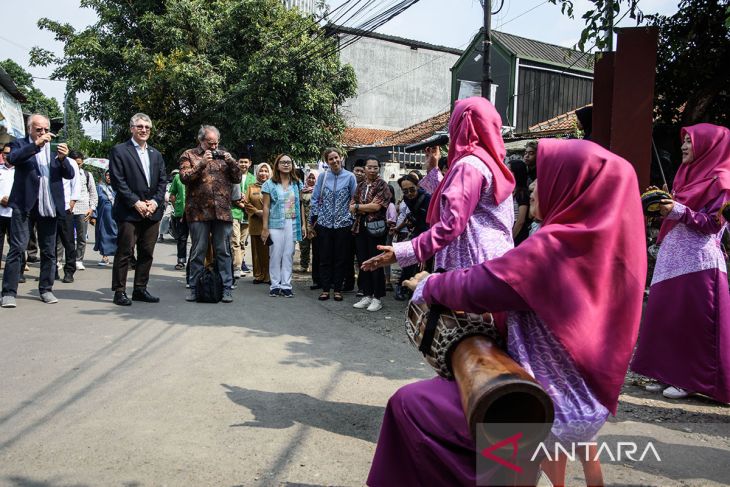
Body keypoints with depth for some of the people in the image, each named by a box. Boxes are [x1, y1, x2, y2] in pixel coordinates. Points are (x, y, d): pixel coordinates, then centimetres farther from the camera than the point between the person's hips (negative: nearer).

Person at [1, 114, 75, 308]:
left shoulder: (55, 148, 13)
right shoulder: (20, 144, 6)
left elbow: (70, 174, 4)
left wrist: (63, 158, -15)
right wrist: (37, 144, -23)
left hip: (49, 206, 3)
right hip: (24, 205, -3)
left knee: (49, 251, 8)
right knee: (17, 248, -6)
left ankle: (46, 289, 18)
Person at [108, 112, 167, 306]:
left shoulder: (156, 154, 18)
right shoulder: (119, 151, 0)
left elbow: (162, 181, 12)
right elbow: (117, 181, -8)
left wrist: (155, 201, -4)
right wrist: (136, 203, -13)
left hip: (152, 211, 6)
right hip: (129, 211, -5)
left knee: (147, 253, 8)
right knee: (124, 252, -2)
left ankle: (140, 289, 17)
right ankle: (119, 291, 5)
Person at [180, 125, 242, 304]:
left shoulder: (223, 155, 14)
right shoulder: (189, 155, 7)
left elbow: (237, 179, 11)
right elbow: (184, 178, -6)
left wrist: (232, 162, -5)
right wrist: (202, 163, -16)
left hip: (222, 212, 2)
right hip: (198, 211, -2)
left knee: (224, 251, 4)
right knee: (198, 251, 5)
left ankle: (226, 287, 9)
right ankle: (194, 287, 15)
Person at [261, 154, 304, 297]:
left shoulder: (297, 183, 10)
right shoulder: (270, 184, 2)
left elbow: (300, 205, 11)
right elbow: (266, 207, -1)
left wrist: (304, 225, 4)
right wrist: (265, 228, -6)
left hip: (292, 223, 2)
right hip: (276, 224, -2)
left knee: (288, 255, 3)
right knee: (275, 255, 0)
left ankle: (286, 285, 9)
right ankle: (275, 285, 9)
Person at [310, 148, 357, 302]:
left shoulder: (350, 177, -1)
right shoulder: (322, 177, 3)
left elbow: (354, 200, 3)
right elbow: (315, 199, 7)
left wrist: (353, 220, 0)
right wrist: (314, 220, 3)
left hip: (343, 224, -1)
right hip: (324, 224, 1)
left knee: (341, 258, 5)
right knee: (325, 257, 6)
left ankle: (337, 289, 16)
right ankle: (325, 289, 15)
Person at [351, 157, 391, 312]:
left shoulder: (382, 185, -3)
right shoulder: (361, 186, 14)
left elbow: (376, 206, -14)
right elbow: (351, 206, 8)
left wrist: (358, 207, -4)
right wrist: (367, 208, -9)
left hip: (376, 228, -6)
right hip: (360, 228, 6)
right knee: (363, 262, 8)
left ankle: (377, 298, 9)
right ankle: (367, 295, 18)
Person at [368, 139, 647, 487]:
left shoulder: (553, 245, -23)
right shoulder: (606, 240, 2)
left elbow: (477, 287, -18)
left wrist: (428, 285, 1)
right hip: (591, 403, 9)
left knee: (410, 405, -3)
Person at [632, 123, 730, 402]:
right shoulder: (689, 175, 19)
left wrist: (678, 211, -21)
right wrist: (664, 204, 8)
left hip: (697, 262, -8)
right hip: (673, 259, 8)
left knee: (692, 322, -4)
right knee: (667, 317, 8)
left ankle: (691, 380, 6)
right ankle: (670, 375, 16)